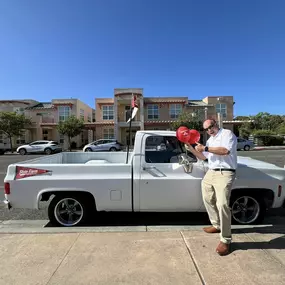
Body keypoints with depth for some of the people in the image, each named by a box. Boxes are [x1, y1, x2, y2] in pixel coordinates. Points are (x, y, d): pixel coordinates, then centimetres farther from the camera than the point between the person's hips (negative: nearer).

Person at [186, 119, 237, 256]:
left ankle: (225, 240, -3)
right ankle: (216, 225, 33)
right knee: (208, 200, 14)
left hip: (224, 174, -8)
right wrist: (190, 148, 9)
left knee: (222, 205, -14)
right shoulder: (210, 140, 20)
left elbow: (225, 150, -19)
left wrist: (205, 148, -17)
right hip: (210, 172, 8)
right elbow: (202, 157, 21)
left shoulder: (227, 133, -2)